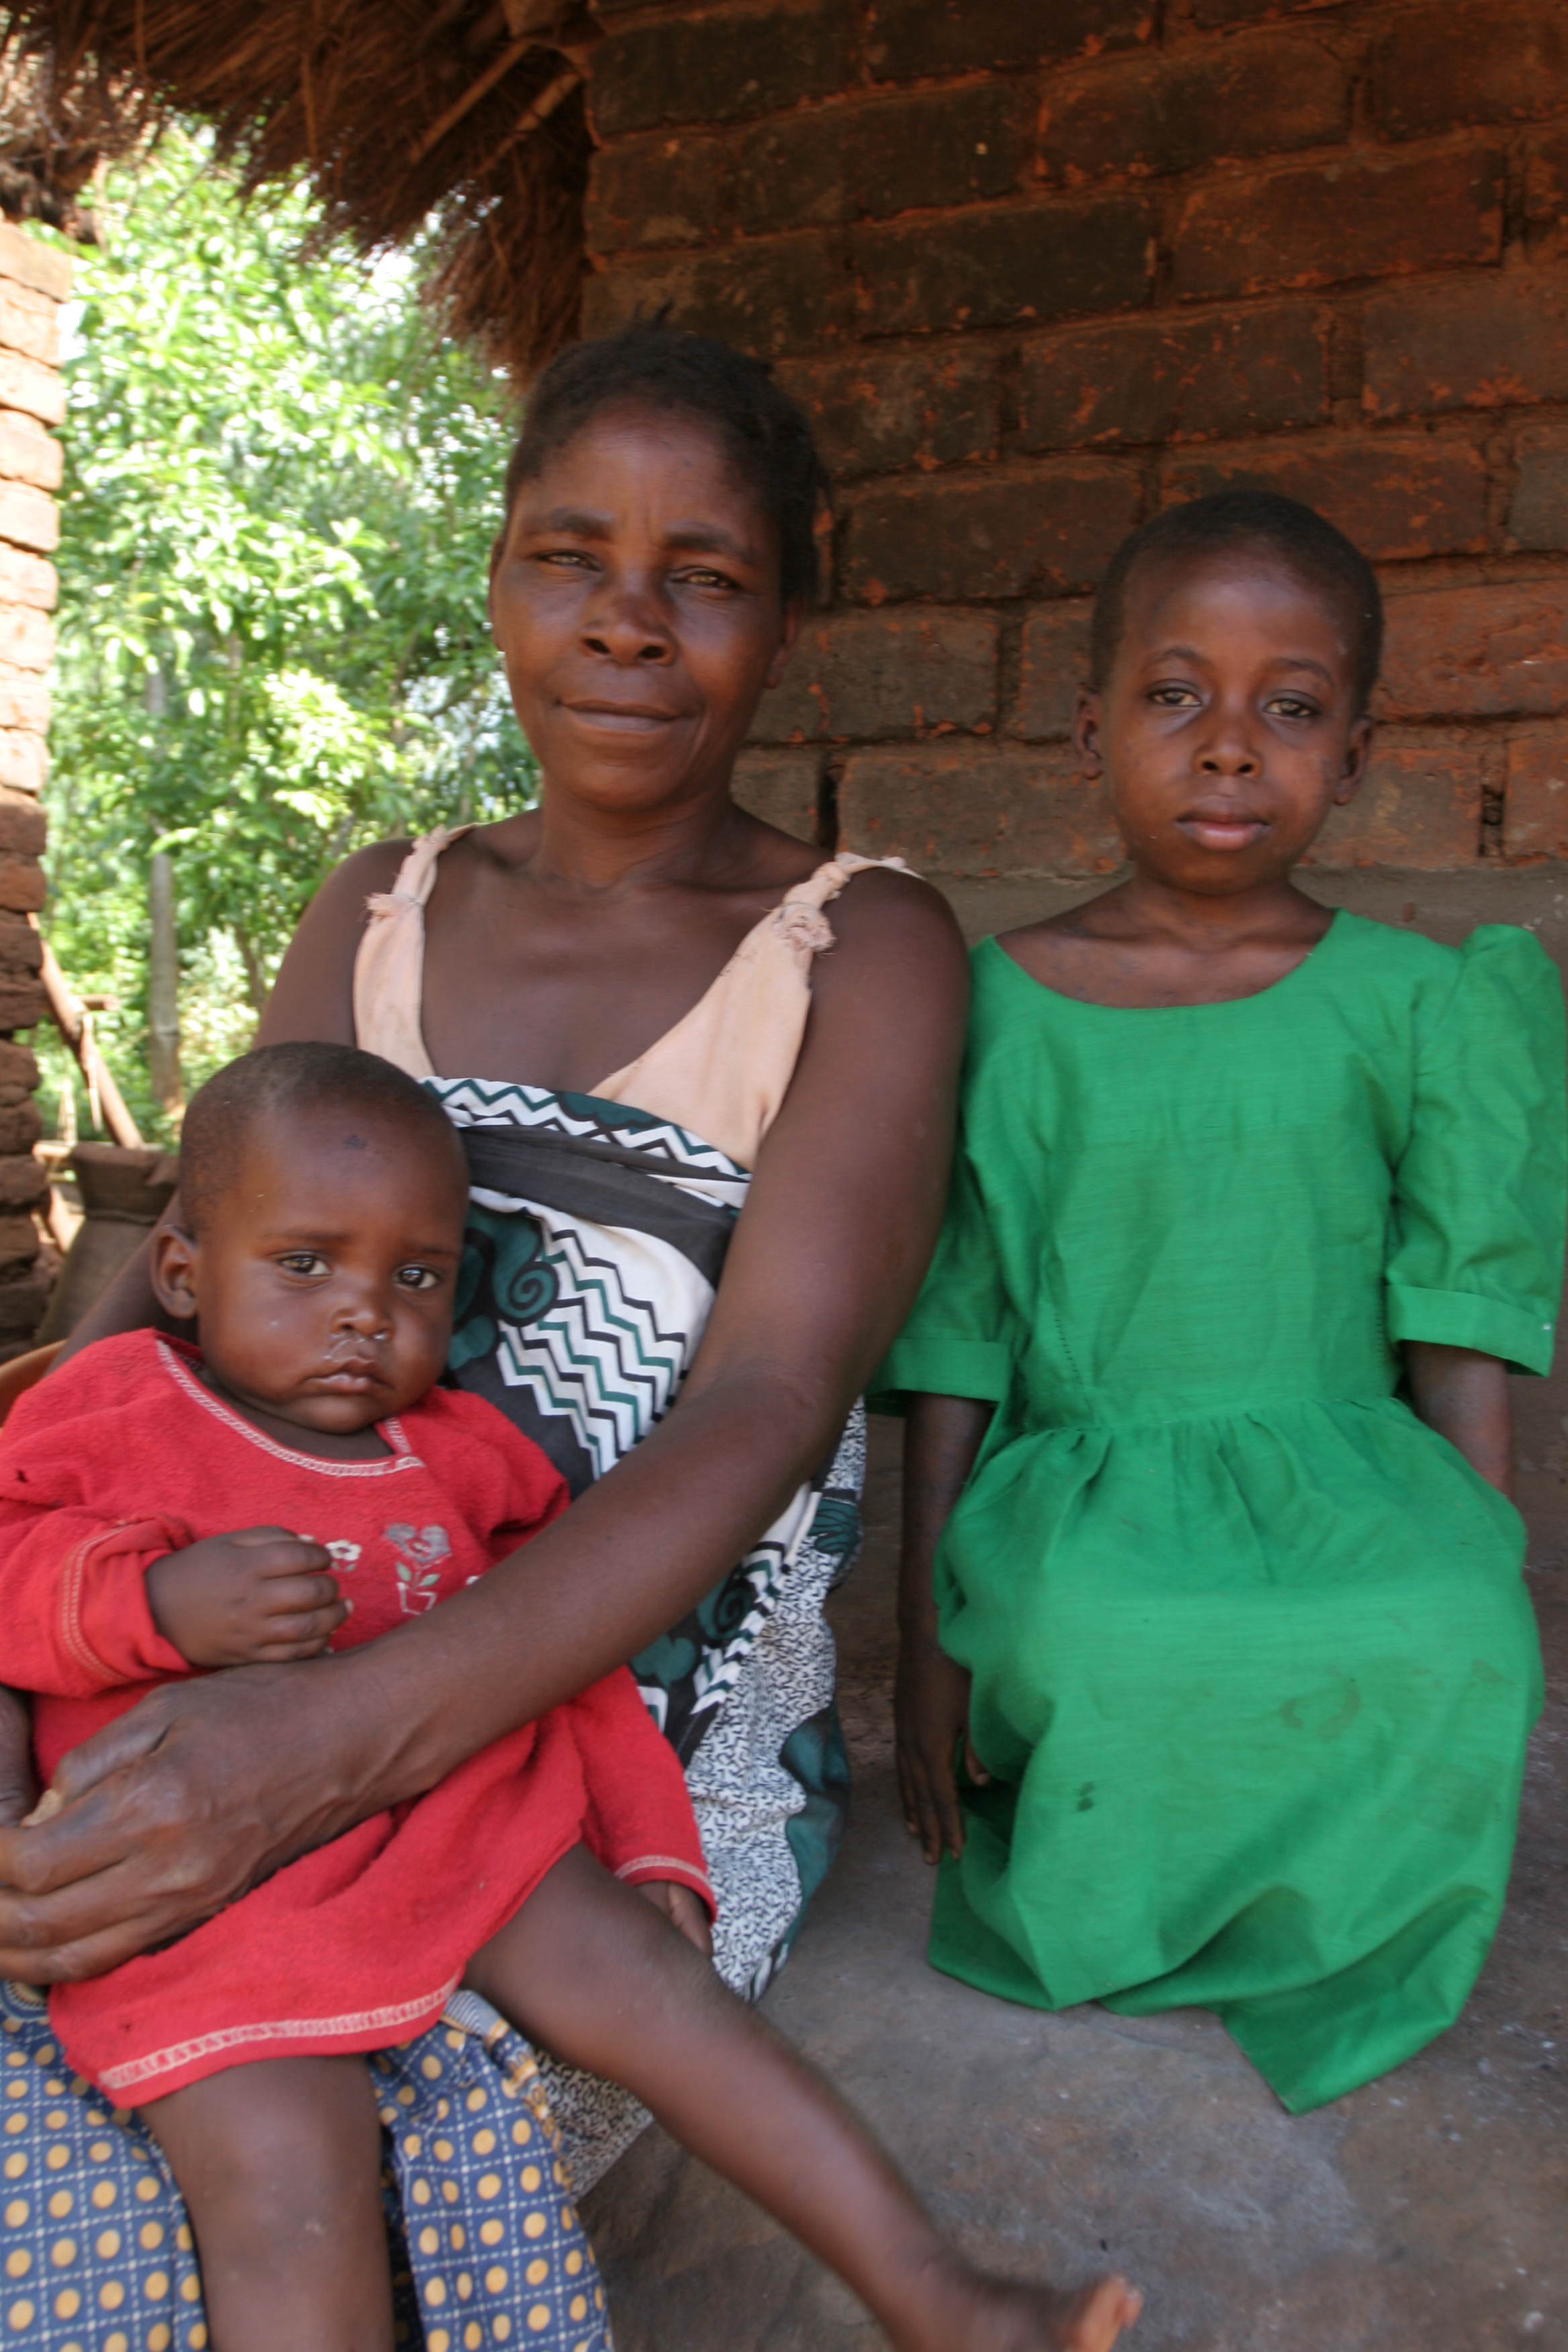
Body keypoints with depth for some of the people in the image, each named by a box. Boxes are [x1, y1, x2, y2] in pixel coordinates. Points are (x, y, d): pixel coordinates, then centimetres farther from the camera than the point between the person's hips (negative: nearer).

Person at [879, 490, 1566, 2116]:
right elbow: (952, 1350, 2)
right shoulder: (998, 1005, 0)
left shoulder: (1416, 1006, 2)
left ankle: (1308, 1941, 1)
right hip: (1075, 1494, -1)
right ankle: (1070, 1904, -1)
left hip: (1340, 1484, 2)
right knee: (1092, 1631, -34)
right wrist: (928, 1642, 1)